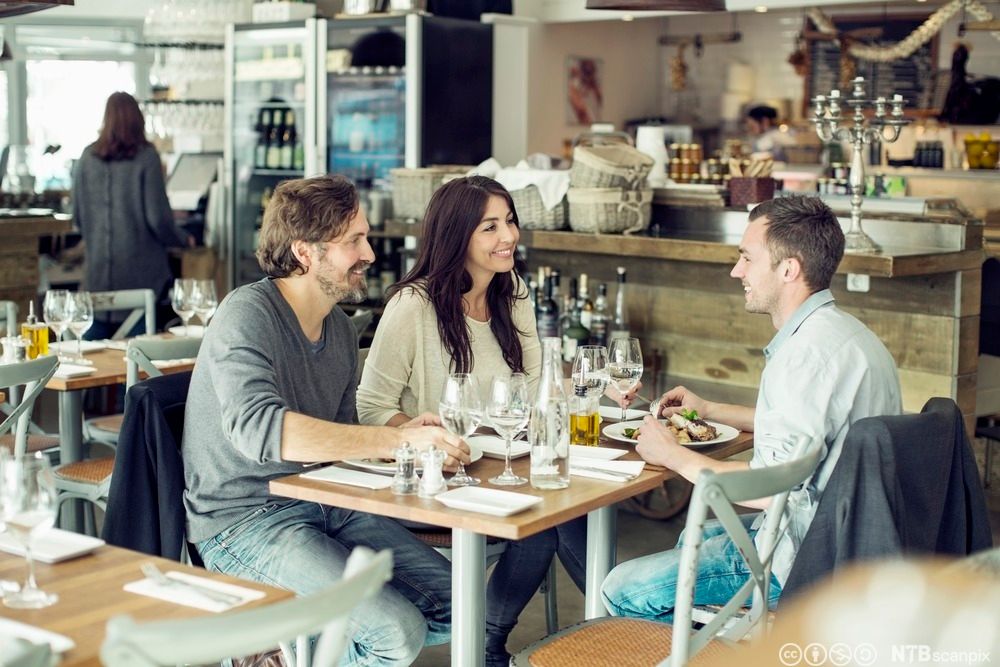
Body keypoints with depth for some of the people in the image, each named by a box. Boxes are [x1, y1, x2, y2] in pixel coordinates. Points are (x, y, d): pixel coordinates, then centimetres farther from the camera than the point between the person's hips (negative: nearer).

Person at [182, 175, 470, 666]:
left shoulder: (341, 329, 10)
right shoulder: (248, 315, -15)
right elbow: (259, 428, -32)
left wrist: (401, 436, -7)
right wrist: (399, 439, -33)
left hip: (322, 505, 8)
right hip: (245, 520, -8)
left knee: (456, 607, -3)